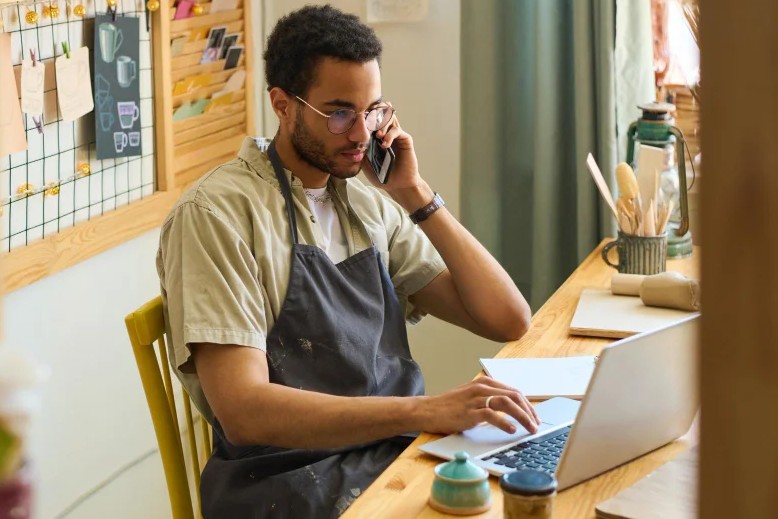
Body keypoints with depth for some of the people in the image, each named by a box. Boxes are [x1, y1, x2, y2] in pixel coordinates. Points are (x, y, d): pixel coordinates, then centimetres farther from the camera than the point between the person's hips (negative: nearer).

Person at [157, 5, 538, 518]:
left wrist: (417, 195, 0)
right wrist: (426, 410, -28)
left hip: (398, 456, 7)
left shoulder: (370, 206, 13)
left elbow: (508, 319, 7)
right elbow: (243, 410, -20)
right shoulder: (219, 212, -9)